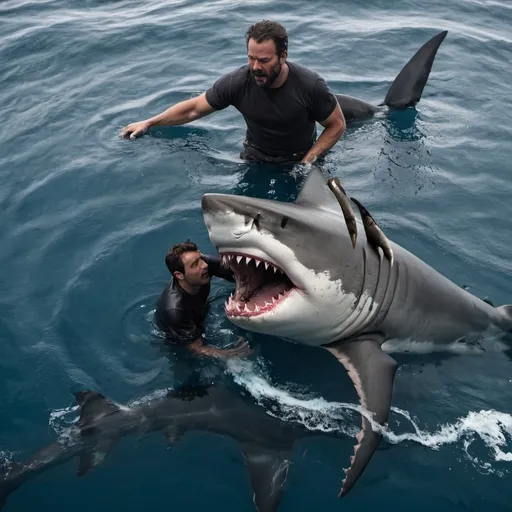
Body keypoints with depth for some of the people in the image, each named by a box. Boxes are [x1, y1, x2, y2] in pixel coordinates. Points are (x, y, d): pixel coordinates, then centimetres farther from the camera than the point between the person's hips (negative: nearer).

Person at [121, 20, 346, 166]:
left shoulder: (310, 85, -26)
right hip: (256, 157, 1)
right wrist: (149, 123, -8)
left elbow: (337, 125, -12)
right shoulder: (238, 82, -22)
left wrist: (307, 162, -20)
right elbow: (193, 108, -8)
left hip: (299, 160, -1)